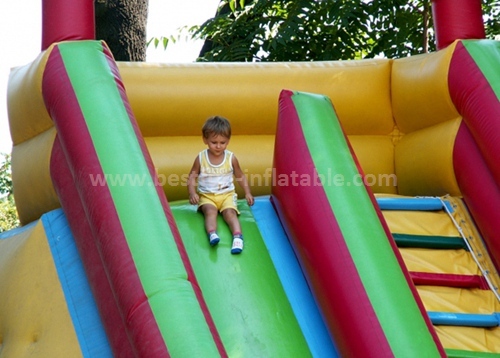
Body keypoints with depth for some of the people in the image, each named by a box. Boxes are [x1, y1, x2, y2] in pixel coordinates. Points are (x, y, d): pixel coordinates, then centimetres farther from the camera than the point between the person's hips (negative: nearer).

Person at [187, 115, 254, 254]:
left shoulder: (231, 158, 0)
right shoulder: (201, 158, -2)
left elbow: (240, 176, 11)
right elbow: (192, 177, 2)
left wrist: (247, 193, 1)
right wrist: (192, 193, -14)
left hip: (227, 194, 1)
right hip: (206, 195, 0)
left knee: (229, 212, -26)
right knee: (210, 210, -30)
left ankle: (237, 237, -46)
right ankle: (212, 234, -52)